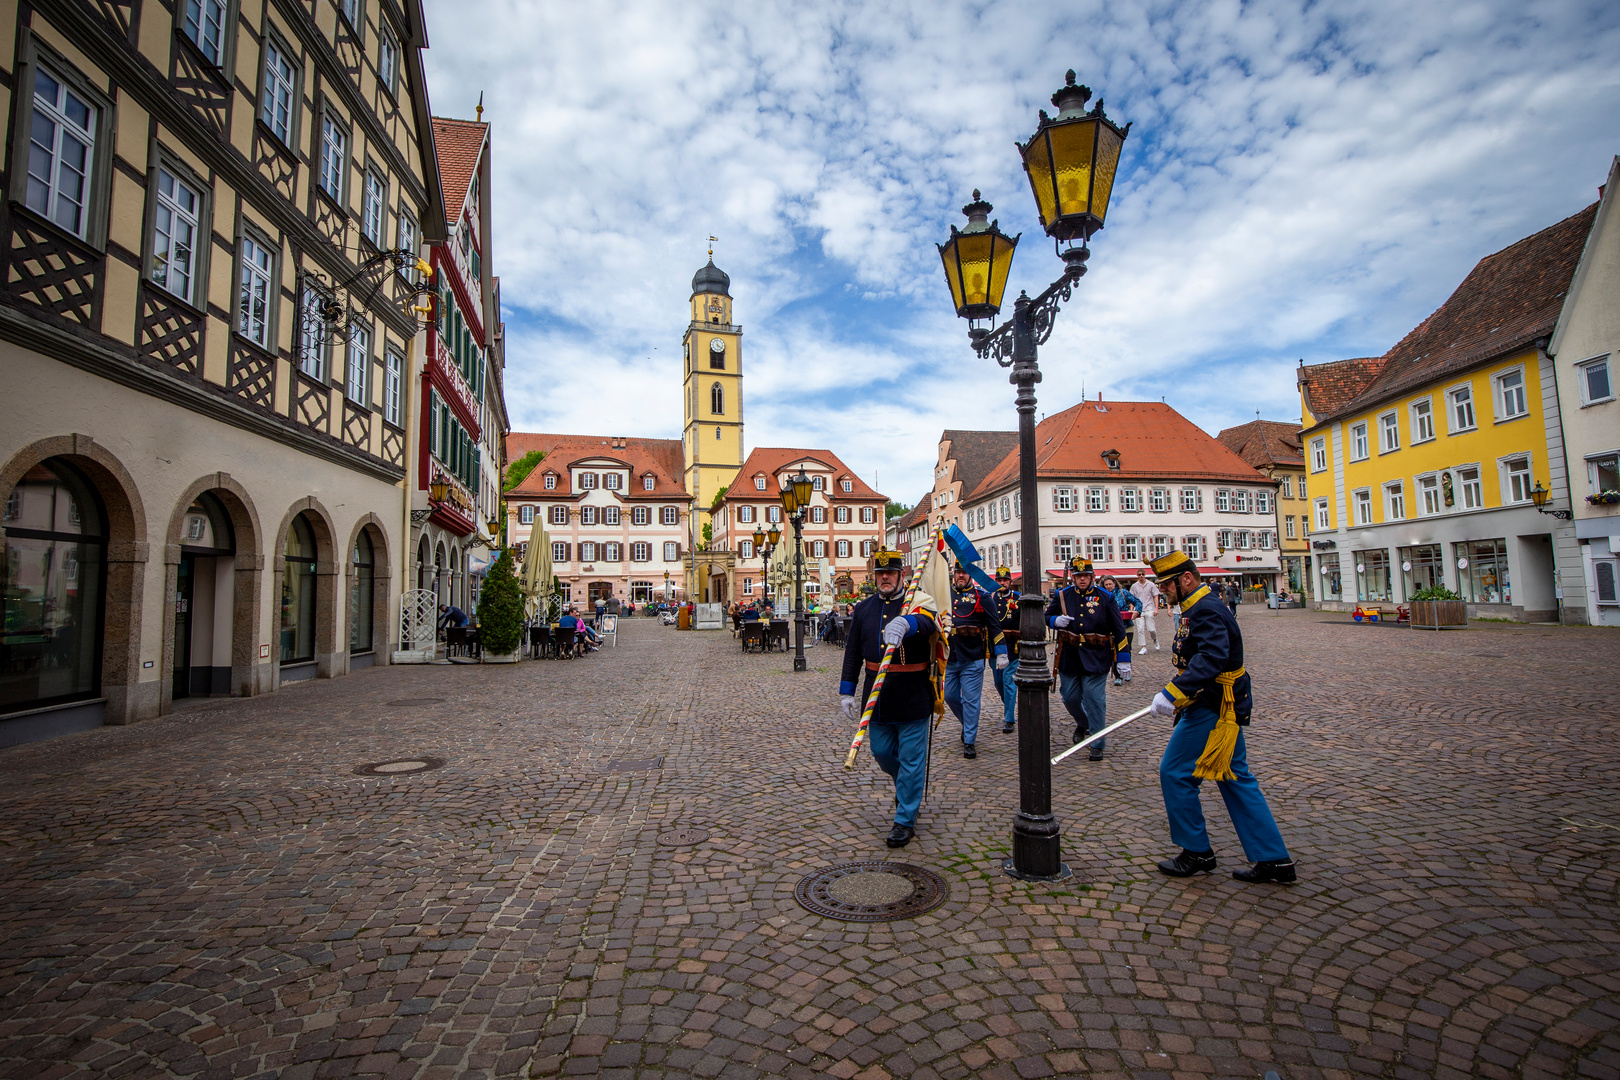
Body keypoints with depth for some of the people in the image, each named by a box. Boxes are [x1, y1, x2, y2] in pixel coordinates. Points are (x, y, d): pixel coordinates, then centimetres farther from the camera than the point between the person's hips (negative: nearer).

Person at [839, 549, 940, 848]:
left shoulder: (917, 603, -8)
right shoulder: (863, 609, 6)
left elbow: (927, 623, -33)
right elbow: (852, 652, 9)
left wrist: (905, 623, -55)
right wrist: (846, 691, 5)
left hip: (912, 699, -5)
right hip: (877, 698, 5)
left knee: (911, 760, 3)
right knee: (881, 752, 16)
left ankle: (905, 821, 19)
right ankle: (908, 786, 46)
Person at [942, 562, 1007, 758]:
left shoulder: (980, 596, -2)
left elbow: (994, 625, -1)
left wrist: (1001, 653, -4)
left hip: (972, 658, -4)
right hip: (948, 658, 4)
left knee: (970, 700, 0)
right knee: (950, 696, 11)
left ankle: (970, 742, 10)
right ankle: (969, 724, 36)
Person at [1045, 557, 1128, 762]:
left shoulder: (1105, 598, -2)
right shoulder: (1061, 596, 2)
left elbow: (1119, 630, 1)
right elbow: (1047, 616, 13)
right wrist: (1055, 620, -11)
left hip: (1096, 658, -2)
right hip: (1069, 657, 3)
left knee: (1095, 700, -3)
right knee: (1069, 697, 11)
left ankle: (1097, 744, 9)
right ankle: (1083, 724, 41)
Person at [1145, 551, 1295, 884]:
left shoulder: (1206, 611, -20)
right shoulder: (1201, 608, 14)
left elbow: (1211, 658, -35)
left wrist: (1173, 693, -42)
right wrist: (1177, 695, 21)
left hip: (1210, 711, -11)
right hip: (1221, 708, 11)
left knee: (1174, 773, -1)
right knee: (1236, 779, 14)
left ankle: (1197, 853, 11)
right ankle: (1274, 860, 20)